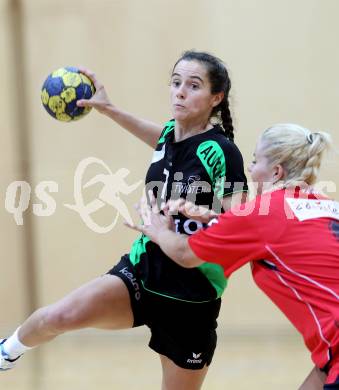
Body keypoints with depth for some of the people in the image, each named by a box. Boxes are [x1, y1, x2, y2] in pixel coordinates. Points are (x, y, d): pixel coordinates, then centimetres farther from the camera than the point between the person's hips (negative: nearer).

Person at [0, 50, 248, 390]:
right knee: (60, 316, -17)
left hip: (191, 298, -4)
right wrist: (109, 109, 27)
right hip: (142, 272, 4)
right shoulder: (170, 134, 1)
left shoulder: (221, 153, -17)